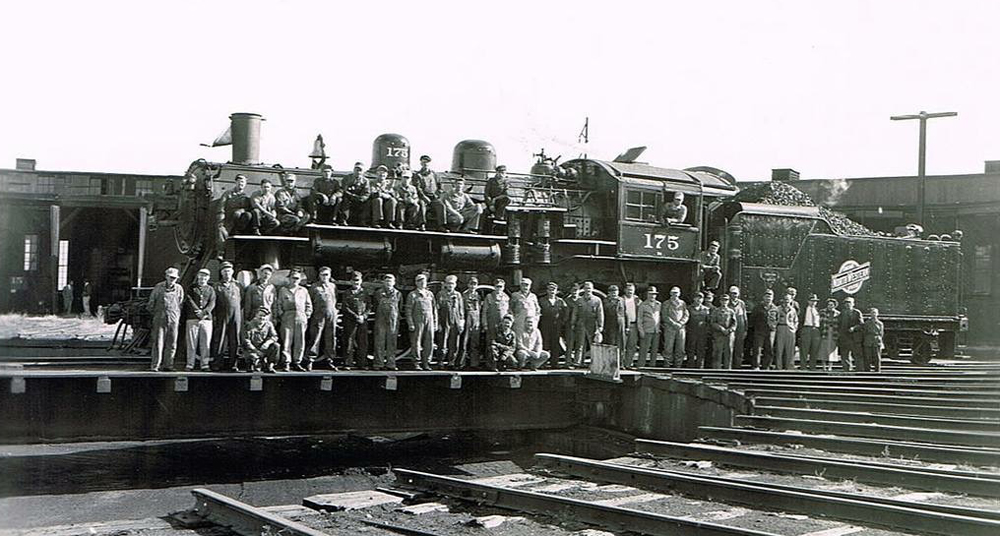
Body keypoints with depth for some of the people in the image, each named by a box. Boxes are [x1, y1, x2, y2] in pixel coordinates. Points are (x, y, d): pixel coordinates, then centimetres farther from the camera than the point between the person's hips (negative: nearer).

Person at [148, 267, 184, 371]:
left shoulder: (179, 289, 7)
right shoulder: (158, 287, 2)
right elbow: (151, 303, 11)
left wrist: (177, 316, 12)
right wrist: (155, 313, 13)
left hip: (173, 320, 2)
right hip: (159, 319, -2)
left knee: (172, 344, 3)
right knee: (158, 342, -6)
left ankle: (167, 365, 11)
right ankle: (154, 365, -4)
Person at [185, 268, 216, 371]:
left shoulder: (210, 289, 14)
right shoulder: (192, 288, 12)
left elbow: (212, 303, 3)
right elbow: (189, 301, 0)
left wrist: (204, 312, -13)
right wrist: (197, 311, -12)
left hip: (206, 319, 1)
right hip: (192, 319, -1)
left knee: (205, 343, -1)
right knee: (191, 342, -2)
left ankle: (205, 365, 3)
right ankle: (190, 364, 3)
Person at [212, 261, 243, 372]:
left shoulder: (237, 286, 15)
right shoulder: (217, 286, 9)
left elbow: (242, 302, 14)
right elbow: (213, 303, 7)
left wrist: (242, 318, 7)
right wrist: (214, 317, -2)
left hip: (236, 316, 1)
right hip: (222, 316, -1)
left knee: (235, 341, 0)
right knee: (220, 340, -4)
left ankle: (234, 364, 3)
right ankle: (220, 364, -1)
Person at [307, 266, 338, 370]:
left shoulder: (333, 286, 14)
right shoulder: (314, 287, 4)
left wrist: (333, 309, 12)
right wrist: (311, 311, 1)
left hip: (331, 314, 3)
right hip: (318, 315, -3)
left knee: (331, 338, 5)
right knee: (315, 337, -7)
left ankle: (330, 359, 12)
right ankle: (311, 360, -5)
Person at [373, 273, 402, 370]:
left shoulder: (398, 294, 8)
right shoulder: (378, 293, 6)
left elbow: (400, 308, 11)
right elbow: (375, 306, 13)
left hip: (393, 322, 1)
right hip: (380, 321, -1)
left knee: (392, 344, 3)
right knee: (379, 343, -2)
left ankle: (391, 364, 7)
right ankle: (379, 364, 1)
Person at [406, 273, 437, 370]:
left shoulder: (430, 294, 14)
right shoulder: (412, 295, 2)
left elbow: (434, 309, 16)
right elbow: (408, 311, -2)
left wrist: (435, 323, 11)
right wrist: (410, 324, -9)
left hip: (429, 321, 4)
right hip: (418, 321, -4)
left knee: (429, 342, 1)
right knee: (416, 342, -1)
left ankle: (426, 363, 10)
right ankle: (416, 363, 6)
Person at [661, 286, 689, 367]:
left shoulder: (683, 303, 16)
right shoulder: (666, 304, 9)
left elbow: (686, 315, 9)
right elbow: (665, 316, -1)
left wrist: (680, 323, -7)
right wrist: (674, 324, -11)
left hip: (681, 328, 3)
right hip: (669, 328, -3)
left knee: (680, 350, 0)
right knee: (668, 348, -7)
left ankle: (677, 366, 5)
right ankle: (666, 366, -5)